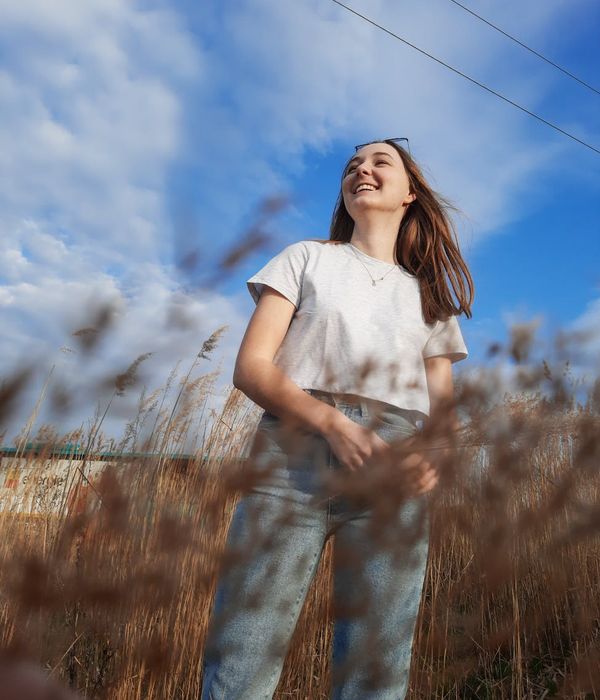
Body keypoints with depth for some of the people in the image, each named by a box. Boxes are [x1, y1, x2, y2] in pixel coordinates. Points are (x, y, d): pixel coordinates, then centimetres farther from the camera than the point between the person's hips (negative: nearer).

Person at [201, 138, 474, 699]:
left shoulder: (431, 297, 23)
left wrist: (431, 457, -8)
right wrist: (332, 423, -14)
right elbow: (250, 367, 3)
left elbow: (442, 407, 16)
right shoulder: (306, 257, 16)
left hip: (394, 475, 3)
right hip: (295, 452, -2)